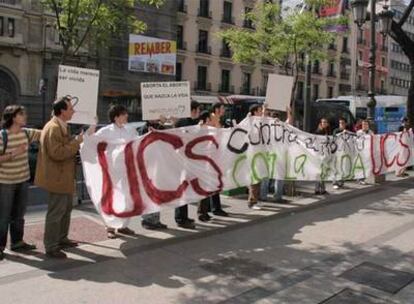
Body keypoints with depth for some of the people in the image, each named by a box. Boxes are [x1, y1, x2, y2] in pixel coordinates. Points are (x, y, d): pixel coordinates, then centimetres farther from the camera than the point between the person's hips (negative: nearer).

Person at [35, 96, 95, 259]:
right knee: (56, 212, -2)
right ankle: (51, 247, 8)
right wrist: (76, 142, -23)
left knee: (66, 209, 21)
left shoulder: (62, 126, 12)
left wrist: (78, 140, 10)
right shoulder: (53, 128, -21)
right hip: (56, 177, -11)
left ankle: (61, 239, 35)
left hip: (64, 176, 11)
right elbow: (57, 153, -27)